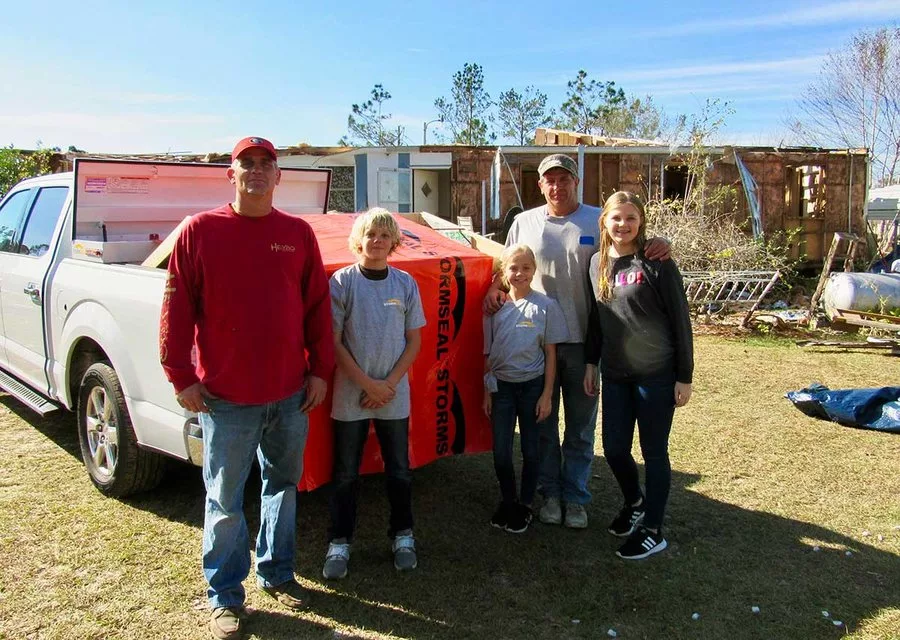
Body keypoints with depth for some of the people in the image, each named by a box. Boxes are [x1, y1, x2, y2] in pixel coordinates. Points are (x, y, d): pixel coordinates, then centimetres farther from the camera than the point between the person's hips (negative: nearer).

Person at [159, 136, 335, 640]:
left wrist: (320, 370, 4)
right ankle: (226, 596, 24)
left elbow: (318, 306, 7)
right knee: (225, 501, 7)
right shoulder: (200, 231, -2)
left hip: (291, 392, 3)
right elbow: (177, 309, -3)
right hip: (226, 396, -3)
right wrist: (182, 376, -6)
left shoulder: (298, 233, 5)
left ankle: (277, 571, 37)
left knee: (284, 485, 17)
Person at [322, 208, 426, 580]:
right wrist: (368, 383, -11)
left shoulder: (405, 283, 1)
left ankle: (402, 536, 29)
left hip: (394, 395, 2)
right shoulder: (342, 281, -6)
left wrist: (390, 383, -7)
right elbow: (334, 341, -7)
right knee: (346, 474, 8)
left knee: (399, 469, 12)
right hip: (350, 395, -2)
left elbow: (414, 340, 4)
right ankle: (339, 542, 23)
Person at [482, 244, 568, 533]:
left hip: (532, 385, -2)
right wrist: (486, 391, 4)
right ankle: (508, 500, 26)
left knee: (530, 449, 9)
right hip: (501, 385, 2)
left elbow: (550, 354, -2)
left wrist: (547, 394, -5)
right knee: (501, 450, 5)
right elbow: (488, 353, 5)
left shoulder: (546, 306, -6)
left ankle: (525, 505, 25)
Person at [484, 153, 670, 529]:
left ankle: (575, 498, 24)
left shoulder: (598, 221, 0)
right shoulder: (524, 222, 6)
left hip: (582, 339, -1)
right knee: (543, 422, 12)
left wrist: (658, 245, -19)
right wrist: (494, 289, -6)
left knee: (581, 426, 10)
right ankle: (550, 492, 28)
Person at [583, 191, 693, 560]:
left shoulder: (656, 263, -10)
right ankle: (634, 504, 40)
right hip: (615, 374, 5)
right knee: (614, 448, 11)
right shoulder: (597, 263, 6)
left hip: (656, 374, -5)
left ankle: (653, 531, 21)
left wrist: (684, 377, -9)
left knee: (654, 452, 5)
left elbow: (680, 320, -9)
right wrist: (591, 363, 14)